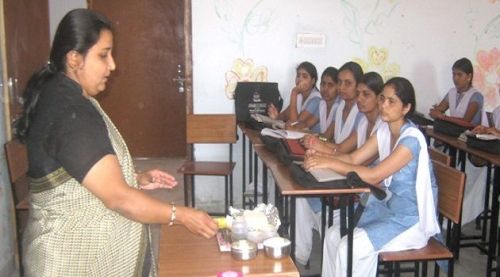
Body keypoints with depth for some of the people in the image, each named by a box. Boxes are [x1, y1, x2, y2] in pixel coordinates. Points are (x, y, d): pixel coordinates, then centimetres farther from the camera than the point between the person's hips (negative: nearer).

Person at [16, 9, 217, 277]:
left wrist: (137, 180, 5)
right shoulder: (70, 114, -26)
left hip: (81, 245, 9)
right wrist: (181, 215, -18)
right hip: (76, 255, -9)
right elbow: (118, 198, -26)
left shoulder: (62, 98, 6)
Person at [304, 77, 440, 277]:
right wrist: (321, 157, -17)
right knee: (334, 236, -3)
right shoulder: (385, 129, 2)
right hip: (388, 205, 8)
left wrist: (330, 163, -30)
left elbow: (373, 176, -29)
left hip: (411, 219, -8)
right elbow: (353, 158, 0)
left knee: (348, 249, -18)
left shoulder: (411, 138, -24)